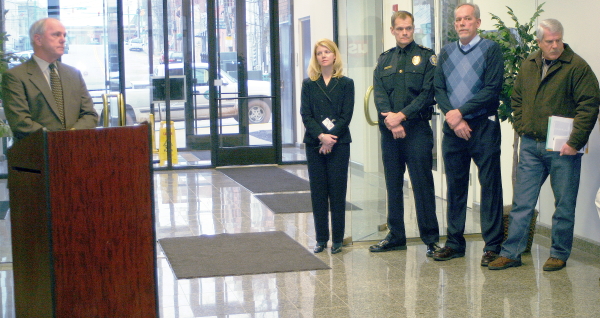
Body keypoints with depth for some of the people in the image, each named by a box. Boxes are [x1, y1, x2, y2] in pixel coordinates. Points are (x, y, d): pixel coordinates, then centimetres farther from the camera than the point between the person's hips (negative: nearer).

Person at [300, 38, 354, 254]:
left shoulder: (346, 83, 4)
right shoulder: (309, 84, 7)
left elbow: (346, 115, -3)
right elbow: (306, 115, -1)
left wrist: (331, 137, -13)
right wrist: (321, 136, -15)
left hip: (339, 143, -1)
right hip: (314, 144, 1)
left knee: (338, 191, 0)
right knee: (318, 191, 4)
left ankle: (337, 239, 6)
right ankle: (321, 239, 11)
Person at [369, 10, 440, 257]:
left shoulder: (426, 57, 3)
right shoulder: (384, 60, 14)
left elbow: (428, 93, -7)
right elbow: (379, 95, 2)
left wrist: (401, 115, -14)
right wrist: (390, 121, -14)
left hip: (417, 128, -4)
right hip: (389, 131, 4)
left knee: (422, 184, -5)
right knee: (393, 184, 9)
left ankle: (431, 239, 1)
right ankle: (396, 236, 18)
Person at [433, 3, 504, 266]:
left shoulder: (490, 49, -2)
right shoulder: (446, 52, 13)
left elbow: (492, 89, -10)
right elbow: (438, 89, 7)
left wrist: (460, 112, -13)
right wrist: (451, 116, -9)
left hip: (483, 127, -5)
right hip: (453, 128, 5)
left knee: (490, 186, -3)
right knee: (455, 186, 10)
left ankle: (493, 246, 2)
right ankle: (455, 242, 18)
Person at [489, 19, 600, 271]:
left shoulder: (577, 67, -8)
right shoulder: (528, 66, 9)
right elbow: (517, 100, 22)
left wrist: (575, 141, -16)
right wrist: (522, 128, 8)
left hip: (562, 148, -5)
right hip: (531, 146, 5)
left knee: (564, 205, 5)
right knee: (521, 203, 7)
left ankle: (559, 255, 17)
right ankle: (511, 253, 13)